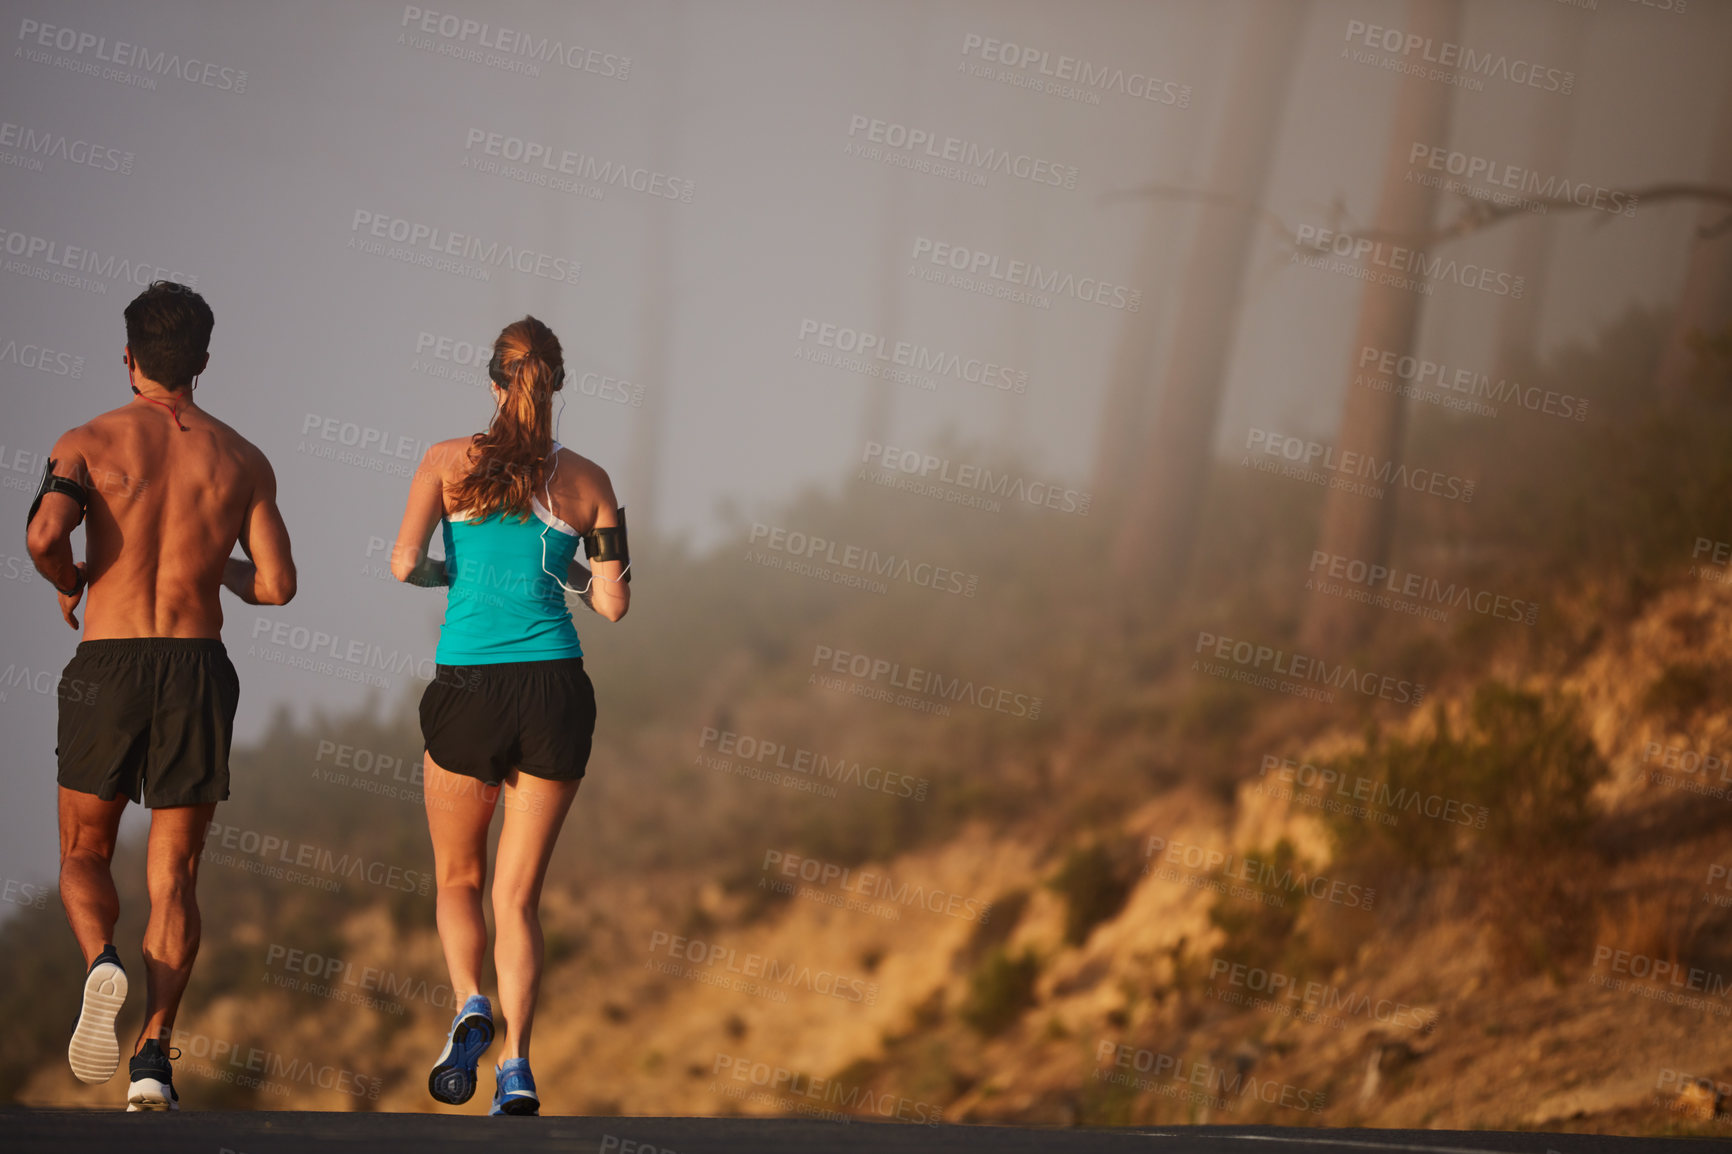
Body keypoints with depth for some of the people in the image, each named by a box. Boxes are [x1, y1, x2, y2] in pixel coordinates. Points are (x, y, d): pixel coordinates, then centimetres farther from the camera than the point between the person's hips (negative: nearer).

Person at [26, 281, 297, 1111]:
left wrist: (66, 582, 5)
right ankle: (153, 1057, -6)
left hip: (107, 667, -1)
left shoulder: (88, 442, 0)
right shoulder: (242, 461, 7)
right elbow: (277, 586, 3)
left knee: (85, 857, 15)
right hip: (198, 668, 1)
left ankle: (102, 964, -17)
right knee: (173, 876, 7)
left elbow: (45, 532, -18)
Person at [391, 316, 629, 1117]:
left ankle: (469, 1006, -8)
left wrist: (451, 572, 12)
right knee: (517, 895, 7)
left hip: (467, 688, -1)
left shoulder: (449, 461, 0)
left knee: (457, 878, 18)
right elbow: (612, 603, 5)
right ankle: (515, 1066, -7)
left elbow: (405, 563, -9)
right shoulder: (586, 479, 4)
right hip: (554, 690, 1)